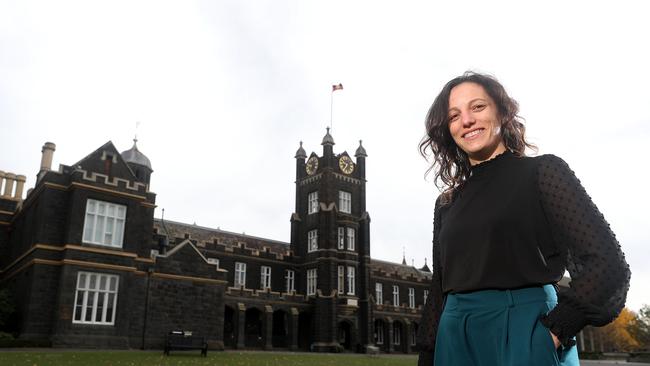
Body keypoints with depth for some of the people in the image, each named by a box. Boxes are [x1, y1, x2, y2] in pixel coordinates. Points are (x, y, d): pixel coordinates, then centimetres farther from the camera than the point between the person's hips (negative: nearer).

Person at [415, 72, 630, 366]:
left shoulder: (542, 172, -1)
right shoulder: (446, 203, 13)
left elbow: (607, 263, -8)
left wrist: (553, 332, -14)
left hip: (528, 336, -4)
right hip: (455, 342, 5)